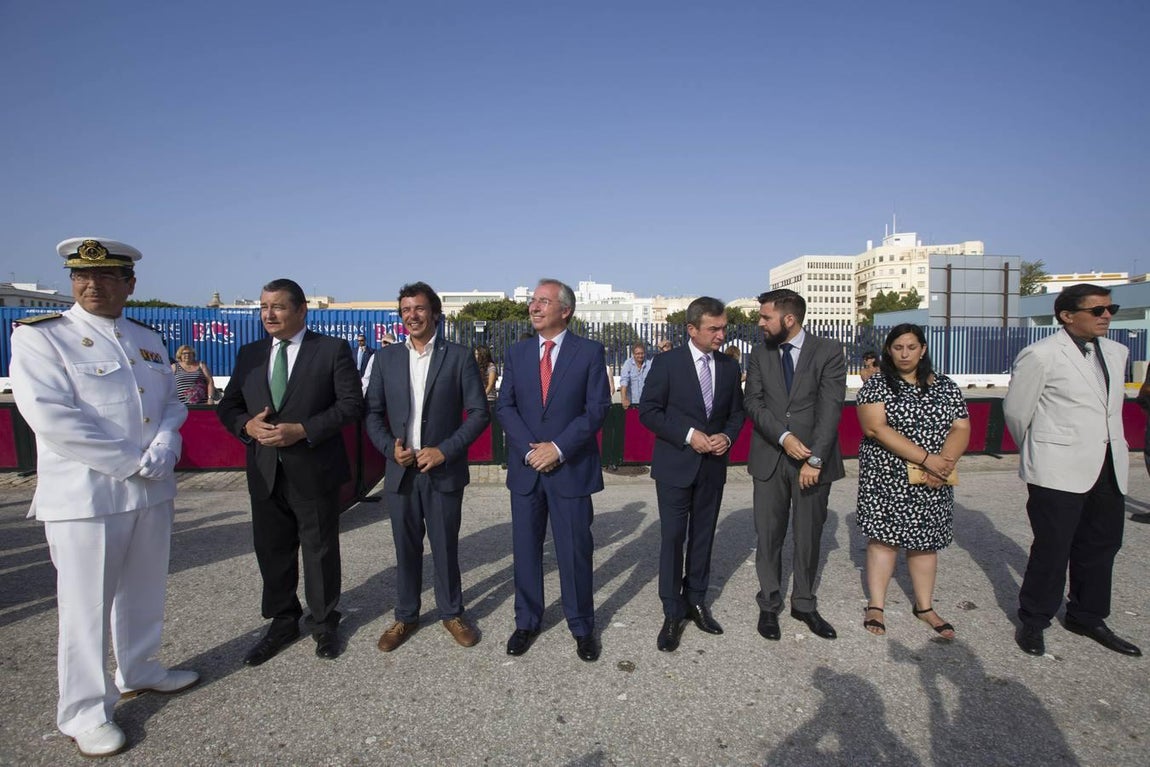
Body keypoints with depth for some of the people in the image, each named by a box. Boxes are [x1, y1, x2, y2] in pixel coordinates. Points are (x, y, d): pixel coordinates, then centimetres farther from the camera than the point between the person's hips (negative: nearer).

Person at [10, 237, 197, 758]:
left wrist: (164, 448, -10)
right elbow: (51, 418, -18)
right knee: (85, 607, 4)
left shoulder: (148, 340, 10)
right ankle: (84, 712, 21)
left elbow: (172, 402, 11)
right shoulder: (38, 337, -8)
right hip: (84, 496, -5)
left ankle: (138, 671, 39)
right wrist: (131, 462, -18)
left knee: (144, 592, 19)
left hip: (153, 492, 6)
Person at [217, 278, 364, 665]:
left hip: (314, 470, -4)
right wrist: (246, 424, -11)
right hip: (265, 473, 5)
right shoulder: (249, 354, 10)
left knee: (320, 551, 9)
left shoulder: (333, 349, -5)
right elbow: (228, 405, 12)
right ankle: (283, 623, 33)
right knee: (272, 552, 14)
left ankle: (323, 623, 28)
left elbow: (352, 403, -11)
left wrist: (303, 430, -20)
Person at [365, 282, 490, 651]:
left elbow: (479, 412, -5)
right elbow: (372, 413, 8)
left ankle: (452, 614, 28)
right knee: (406, 549, 13)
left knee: (446, 547, 9)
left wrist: (445, 450, -13)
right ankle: (405, 617, 31)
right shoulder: (386, 358, 6)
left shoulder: (458, 357, -3)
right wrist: (389, 446, -9)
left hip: (443, 471, -2)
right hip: (400, 471, 2)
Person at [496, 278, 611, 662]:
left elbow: (597, 408, -7)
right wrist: (530, 449, -11)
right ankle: (527, 622, 30)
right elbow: (505, 406, 3)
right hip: (525, 468, 3)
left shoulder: (590, 352, -2)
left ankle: (582, 627, 24)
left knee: (575, 551, 6)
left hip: (572, 468, -3)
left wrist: (558, 448, -15)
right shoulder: (516, 353, 7)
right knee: (525, 549, 12)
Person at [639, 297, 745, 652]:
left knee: (703, 537, 13)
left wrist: (727, 436, -8)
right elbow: (648, 410, -10)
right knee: (673, 538, 1)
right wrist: (688, 435, -17)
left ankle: (696, 600, 28)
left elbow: (737, 412, 13)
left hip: (713, 466, 4)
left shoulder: (730, 366, 5)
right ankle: (672, 613, 12)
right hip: (675, 465, -4)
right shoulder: (667, 363, -8)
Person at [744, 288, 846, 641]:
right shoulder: (759, 354, 5)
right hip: (769, 460, 2)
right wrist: (783, 436, -17)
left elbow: (830, 408, -10)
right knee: (768, 536, 7)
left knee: (809, 536, 10)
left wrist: (815, 458, -17)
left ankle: (804, 605, 28)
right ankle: (769, 605, 23)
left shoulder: (829, 352, -4)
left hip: (814, 459, -1)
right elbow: (753, 403, -1)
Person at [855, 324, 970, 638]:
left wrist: (945, 463, -18)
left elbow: (961, 429, 1)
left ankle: (924, 606, 24)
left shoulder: (946, 387, 8)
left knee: (925, 541, 11)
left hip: (932, 483, 4)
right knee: (883, 537, 0)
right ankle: (875, 606, 10)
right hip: (886, 479, -3)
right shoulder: (875, 385, -5)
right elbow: (875, 428, -16)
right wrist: (926, 458, -20)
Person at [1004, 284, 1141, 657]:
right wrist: (1038, 452, 9)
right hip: (1059, 471, -7)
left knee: (1102, 544, 15)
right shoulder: (1040, 355, -11)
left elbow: (1111, 404, 22)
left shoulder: (1116, 352, 11)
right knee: (1052, 548, 1)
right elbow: (1015, 410, -5)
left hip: (1109, 469, 7)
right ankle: (1033, 621, 17)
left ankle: (1087, 617, 32)